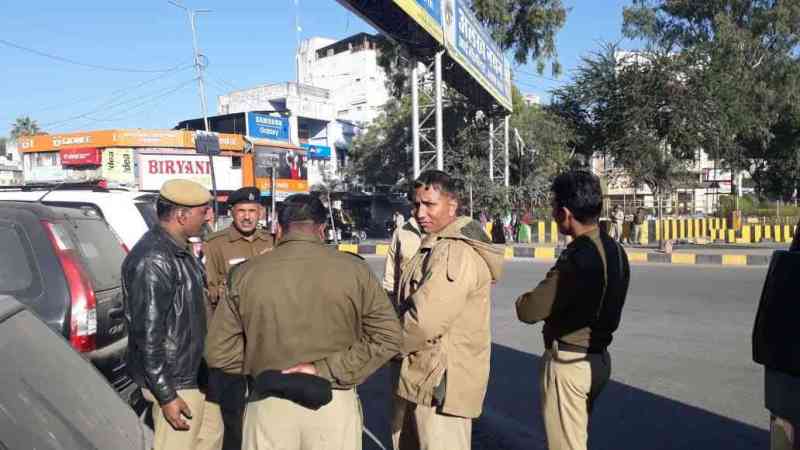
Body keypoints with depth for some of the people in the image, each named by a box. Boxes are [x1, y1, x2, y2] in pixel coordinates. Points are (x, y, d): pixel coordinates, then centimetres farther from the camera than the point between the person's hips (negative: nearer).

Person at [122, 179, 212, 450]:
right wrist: (166, 395, -22)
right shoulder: (153, 259, -24)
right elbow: (147, 334, -24)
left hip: (190, 372, 10)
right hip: (173, 382, -10)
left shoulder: (178, 249, 6)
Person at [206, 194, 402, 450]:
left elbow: (218, 351, -1)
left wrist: (264, 365, 5)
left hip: (269, 405, 1)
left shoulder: (245, 274, -4)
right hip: (335, 403, 0)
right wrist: (328, 369, -10)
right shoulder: (354, 270, -7)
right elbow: (388, 336, -9)